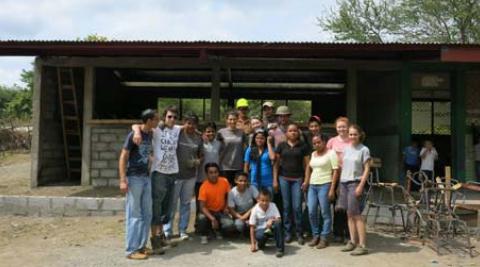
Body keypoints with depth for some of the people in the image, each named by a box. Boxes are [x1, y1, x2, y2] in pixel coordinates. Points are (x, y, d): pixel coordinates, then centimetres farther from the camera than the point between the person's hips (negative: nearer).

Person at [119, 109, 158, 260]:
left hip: (146, 178, 7)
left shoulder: (150, 135, 8)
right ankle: (131, 250, 7)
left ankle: (141, 246, 23)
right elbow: (123, 158, -13)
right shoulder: (133, 135, -12)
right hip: (134, 178, -7)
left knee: (147, 214, 11)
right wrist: (123, 180, -19)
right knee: (134, 215, -2)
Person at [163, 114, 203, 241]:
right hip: (175, 173, -3)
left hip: (190, 175, 4)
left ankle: (183, 230, 22)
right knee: (171, 203, 4)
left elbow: (201, 154, 13)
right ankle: (167, 230, 17)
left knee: (186, 203, 12)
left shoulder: (198, 138, 4)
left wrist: (198, 161, -6)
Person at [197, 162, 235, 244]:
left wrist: (226, 207, -5)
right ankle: (204, 235, -2)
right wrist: (212, 218, -36)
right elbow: (202, 207, -23)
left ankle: (217, 229, 12)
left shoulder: (224, 181, -11)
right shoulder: (204, 186, -21)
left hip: (221, 211, 2)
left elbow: (228, 195, 9)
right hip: (208, 211, -2)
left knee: (230, 226, -24)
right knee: (201, 218, -36)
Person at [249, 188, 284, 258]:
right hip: (260, 229, -1)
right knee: (260, 236, -37)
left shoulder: (273, 206, -9)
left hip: (271, 228, 1)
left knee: (277, 223, -33)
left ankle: (280, 248, -22)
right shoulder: (255, 210, -13)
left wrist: (272, 220, -37)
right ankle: (261, 244, 3)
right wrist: (253, 243, -10)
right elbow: (252, 227, -8)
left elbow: (279, 220, -13)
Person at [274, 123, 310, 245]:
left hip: (297, 179, -1)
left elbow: (306, 164, 4)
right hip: (284, 178, 1)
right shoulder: (282, 145, 6)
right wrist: (275, 180, 2)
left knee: (297, 207, -4)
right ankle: (288, 232, 16)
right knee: (286, 206, 5)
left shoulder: (303, 146, 5)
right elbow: (276, 163, 7)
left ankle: (299, 233, 10)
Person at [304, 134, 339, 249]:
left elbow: (335, 171, -9)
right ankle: (315, 235, 18)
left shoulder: (331, 153, -4)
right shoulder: (313, 154, 15)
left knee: (325, 213, -1)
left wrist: (332, 189, -15)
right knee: (311, 212, 4)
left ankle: (324, 238, 9)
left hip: (325, 185, -6)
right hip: (312, 186, 6)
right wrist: (306, 181, 14)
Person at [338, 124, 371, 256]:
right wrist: (340, 184, 12)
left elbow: (366, 169, -8)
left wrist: (360, 186, -15)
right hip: (344, 183, 6)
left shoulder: (364, 150, -5)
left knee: (356, 214, -7)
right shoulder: (346, 149, 12)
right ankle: (353, 242, 18)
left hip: (355, 183, -6)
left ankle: (362, 245, -2)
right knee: (349, 214, 9)